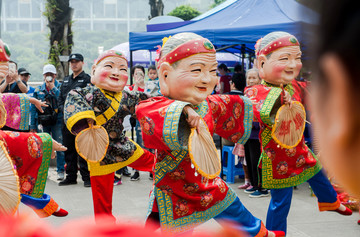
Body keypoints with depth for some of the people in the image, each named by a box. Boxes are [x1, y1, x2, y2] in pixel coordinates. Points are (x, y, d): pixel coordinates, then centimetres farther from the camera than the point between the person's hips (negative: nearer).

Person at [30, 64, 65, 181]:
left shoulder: (60, 87, 2)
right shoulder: (38, 90, 10)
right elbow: (33, 107, 11)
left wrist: (52, 87, -14)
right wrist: (33, 125, 7)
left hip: (57, 122, -3)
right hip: (43, 123, 3)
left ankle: (60, 171, 4)